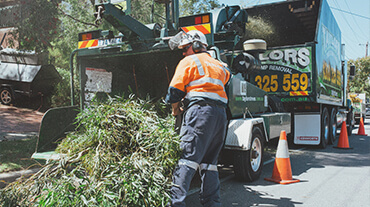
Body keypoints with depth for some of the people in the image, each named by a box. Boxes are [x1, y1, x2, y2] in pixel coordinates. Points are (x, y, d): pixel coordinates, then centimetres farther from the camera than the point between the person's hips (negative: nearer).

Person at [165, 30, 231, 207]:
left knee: (188, 159, -11)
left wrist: (176, 109, 17)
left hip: (200, 111, -7)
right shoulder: (219, 65, 27)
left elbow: (175, 89, -1)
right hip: (221, 113, 7)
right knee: (209, 162, 12)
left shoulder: (189, 61, 7)